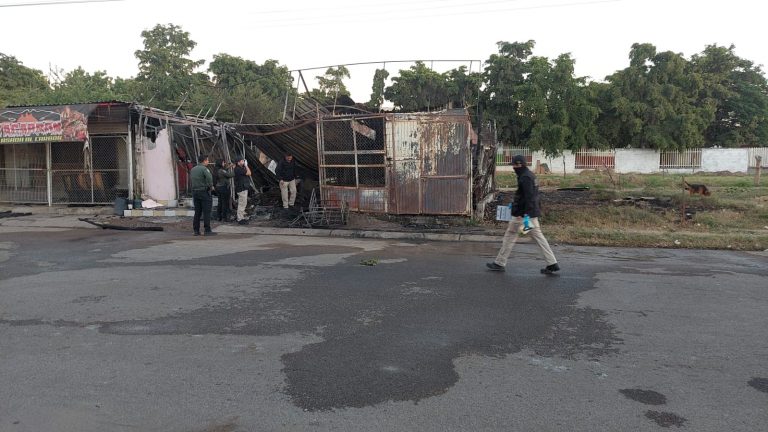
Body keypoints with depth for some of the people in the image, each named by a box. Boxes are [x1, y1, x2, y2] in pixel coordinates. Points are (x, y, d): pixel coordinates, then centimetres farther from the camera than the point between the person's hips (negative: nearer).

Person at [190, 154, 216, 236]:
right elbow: (209, 178, -25)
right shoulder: (204, 169, -12)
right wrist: (211, 186, -8)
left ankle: (196, 230, 12)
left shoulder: (193, 169, 13)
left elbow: (191, 179, 16)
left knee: (197, 212, 11)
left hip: (195, 192, 7)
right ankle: (207, 230, -4)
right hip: (204, 192, -7)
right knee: (206, 212, -4)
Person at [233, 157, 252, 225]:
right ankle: (240, 219, -4)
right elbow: (249, 173, -20)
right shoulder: (238, 169, -18)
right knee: (242, 204, -8)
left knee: (242, 204, 17)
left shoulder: (241, 168, 14)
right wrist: (246, 165, -12)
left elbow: (249, 173, 14)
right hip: (241, 189, -11)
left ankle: (241, 217, 26)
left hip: (244, 188, 11)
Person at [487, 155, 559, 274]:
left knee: (510, 236, 1)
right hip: (532, 213, 10)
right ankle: (552, 264, 5)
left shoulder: (525, 178, -16)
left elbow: (529, 197, -23)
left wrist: (526, 214, -26)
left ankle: (500, 263, 10)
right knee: (538, 236, 8)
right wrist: (515, 205, 28)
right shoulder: (530, 175, 15)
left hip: (522, 214, -10)